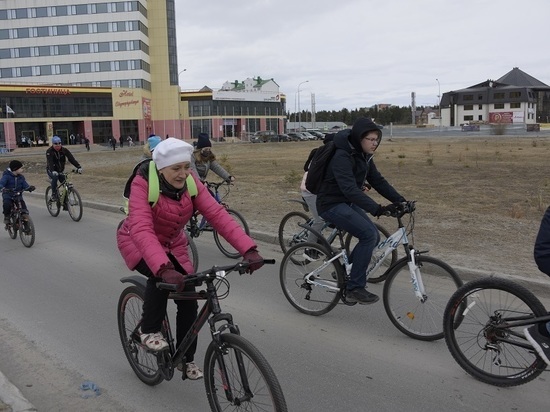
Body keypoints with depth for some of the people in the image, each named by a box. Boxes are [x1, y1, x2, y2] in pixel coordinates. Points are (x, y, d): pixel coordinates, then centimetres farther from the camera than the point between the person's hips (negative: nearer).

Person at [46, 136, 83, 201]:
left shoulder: (64, 150, -11)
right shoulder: (49, 151, -19)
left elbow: (71, 158, -21)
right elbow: (50, 162, -33)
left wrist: (79, 167, -36)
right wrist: (53, 171, -51)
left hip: (60, 170, 3)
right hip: (51, 170, -3)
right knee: (55, 177, -33)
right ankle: (54, 194, -20)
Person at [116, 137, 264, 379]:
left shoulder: (190, 182, -18)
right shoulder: (143, 184, -30)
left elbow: (217, 214, -28)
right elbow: (141, 230, -43)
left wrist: (248, 249, -40)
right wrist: (163, 268, -59)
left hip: (172, 244, 4)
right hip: (137, 243, -4)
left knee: (189, 300, -6)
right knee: (161, 275, -35)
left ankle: (186, 359, 15)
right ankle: (149, 331, -10)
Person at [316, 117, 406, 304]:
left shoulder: (364, 156, 5)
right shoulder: (342, 157, -24)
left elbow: (378, 181, 6)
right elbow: (350, 189, -34)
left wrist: (400, 200, -6)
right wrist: (377, 209, -42)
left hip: (347, 203, 9)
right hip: (332, 204, -9)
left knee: (374, 236, 2)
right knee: (369, 235, -20)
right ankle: (355, 288, -11)